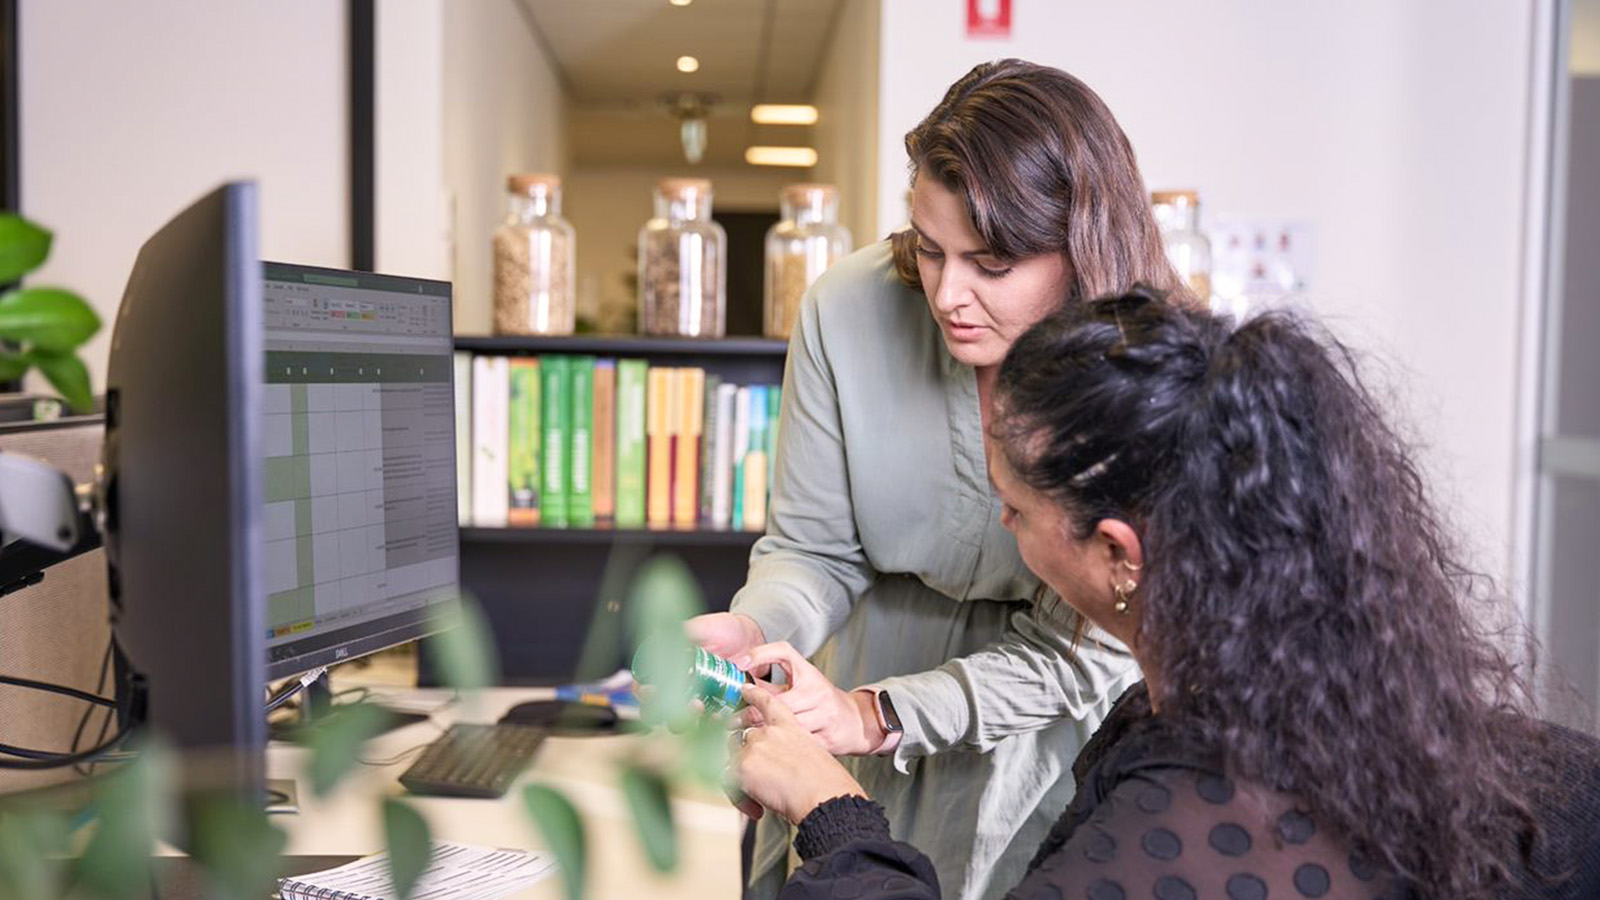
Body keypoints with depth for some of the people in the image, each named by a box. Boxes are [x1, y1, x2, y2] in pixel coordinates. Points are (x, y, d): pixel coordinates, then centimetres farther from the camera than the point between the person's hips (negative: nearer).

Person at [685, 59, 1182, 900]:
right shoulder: (849, 308, -18)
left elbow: (1085, 650, -20)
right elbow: (814, 551, -8)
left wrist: (874, 714, -30)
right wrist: (754, 631, -29)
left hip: (1042, 761, -2)